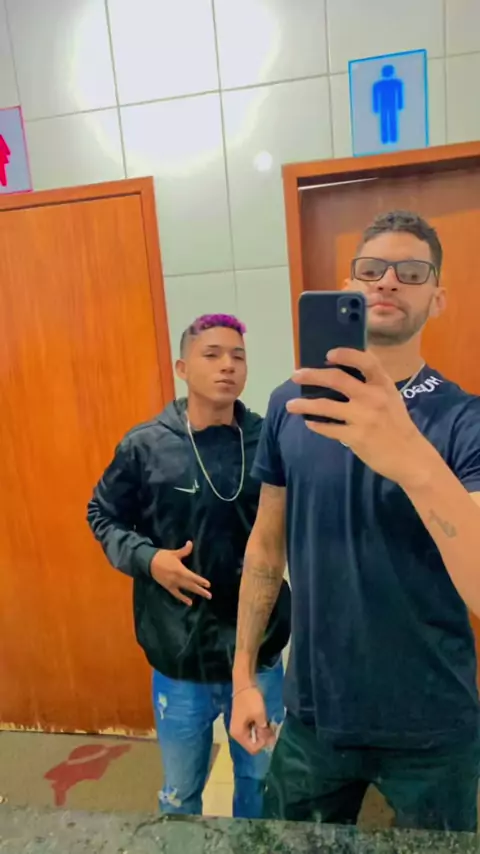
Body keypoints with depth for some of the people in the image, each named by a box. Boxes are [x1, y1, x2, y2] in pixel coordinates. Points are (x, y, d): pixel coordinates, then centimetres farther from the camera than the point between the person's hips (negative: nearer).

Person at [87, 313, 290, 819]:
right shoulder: (144, 447, -11)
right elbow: (103, 516, 2)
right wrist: (147, 559, -14)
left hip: (261, 654, 1)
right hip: (180, 660, 0)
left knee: (259, 780, 27)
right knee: (180, 793, 25)